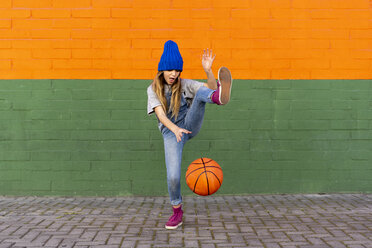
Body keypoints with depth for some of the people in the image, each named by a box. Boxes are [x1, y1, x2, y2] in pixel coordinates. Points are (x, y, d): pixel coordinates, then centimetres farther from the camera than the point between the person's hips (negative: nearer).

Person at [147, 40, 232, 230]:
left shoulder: (184, 85, 5)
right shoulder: (153, 89, 2)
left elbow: (210, 88, -8)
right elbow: (160, 114, -14)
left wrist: (208, 70, -26)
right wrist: (175, 129, -33)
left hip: (190, 125, 1)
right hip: (171, 132, -1)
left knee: (201, 93, -24)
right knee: (173, 176, -16)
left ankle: (220, 98, -62)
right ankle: (177, 211, 10)